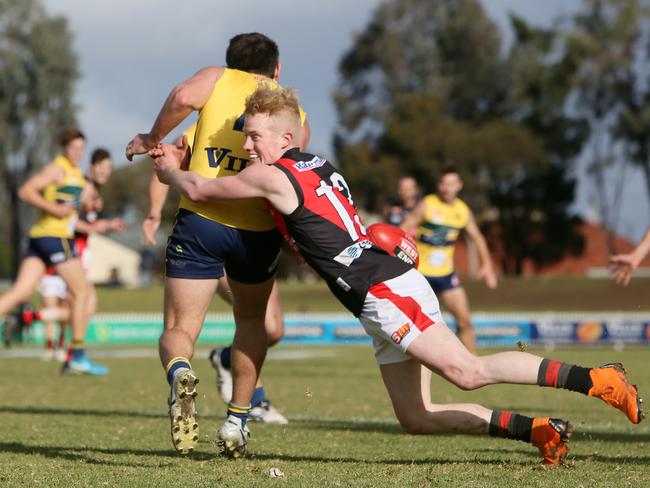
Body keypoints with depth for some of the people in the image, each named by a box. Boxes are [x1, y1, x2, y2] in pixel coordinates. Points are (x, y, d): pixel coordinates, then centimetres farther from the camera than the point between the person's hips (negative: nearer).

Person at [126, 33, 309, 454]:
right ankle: (236, 423, 25)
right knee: (252, 321, 28)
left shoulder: (218, 78, 10)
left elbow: (184, 97, -13)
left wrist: (152, 139, 2)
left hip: (200, 220, -2)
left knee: (179, 329, 6)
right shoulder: (296, 116, 17)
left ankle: (180, 373, -29)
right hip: (259, 230, 2)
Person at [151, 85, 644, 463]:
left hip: (386, 291, -10)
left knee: (468, 372, -21)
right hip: (386, 307, 10)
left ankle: (595, 379, -24)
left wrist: (171, 170, 27)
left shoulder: (272, 177, -5)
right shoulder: (316, 166, 22)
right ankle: (535, 430, 3)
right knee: (416, 419, 6)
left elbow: (200, 190, 5)